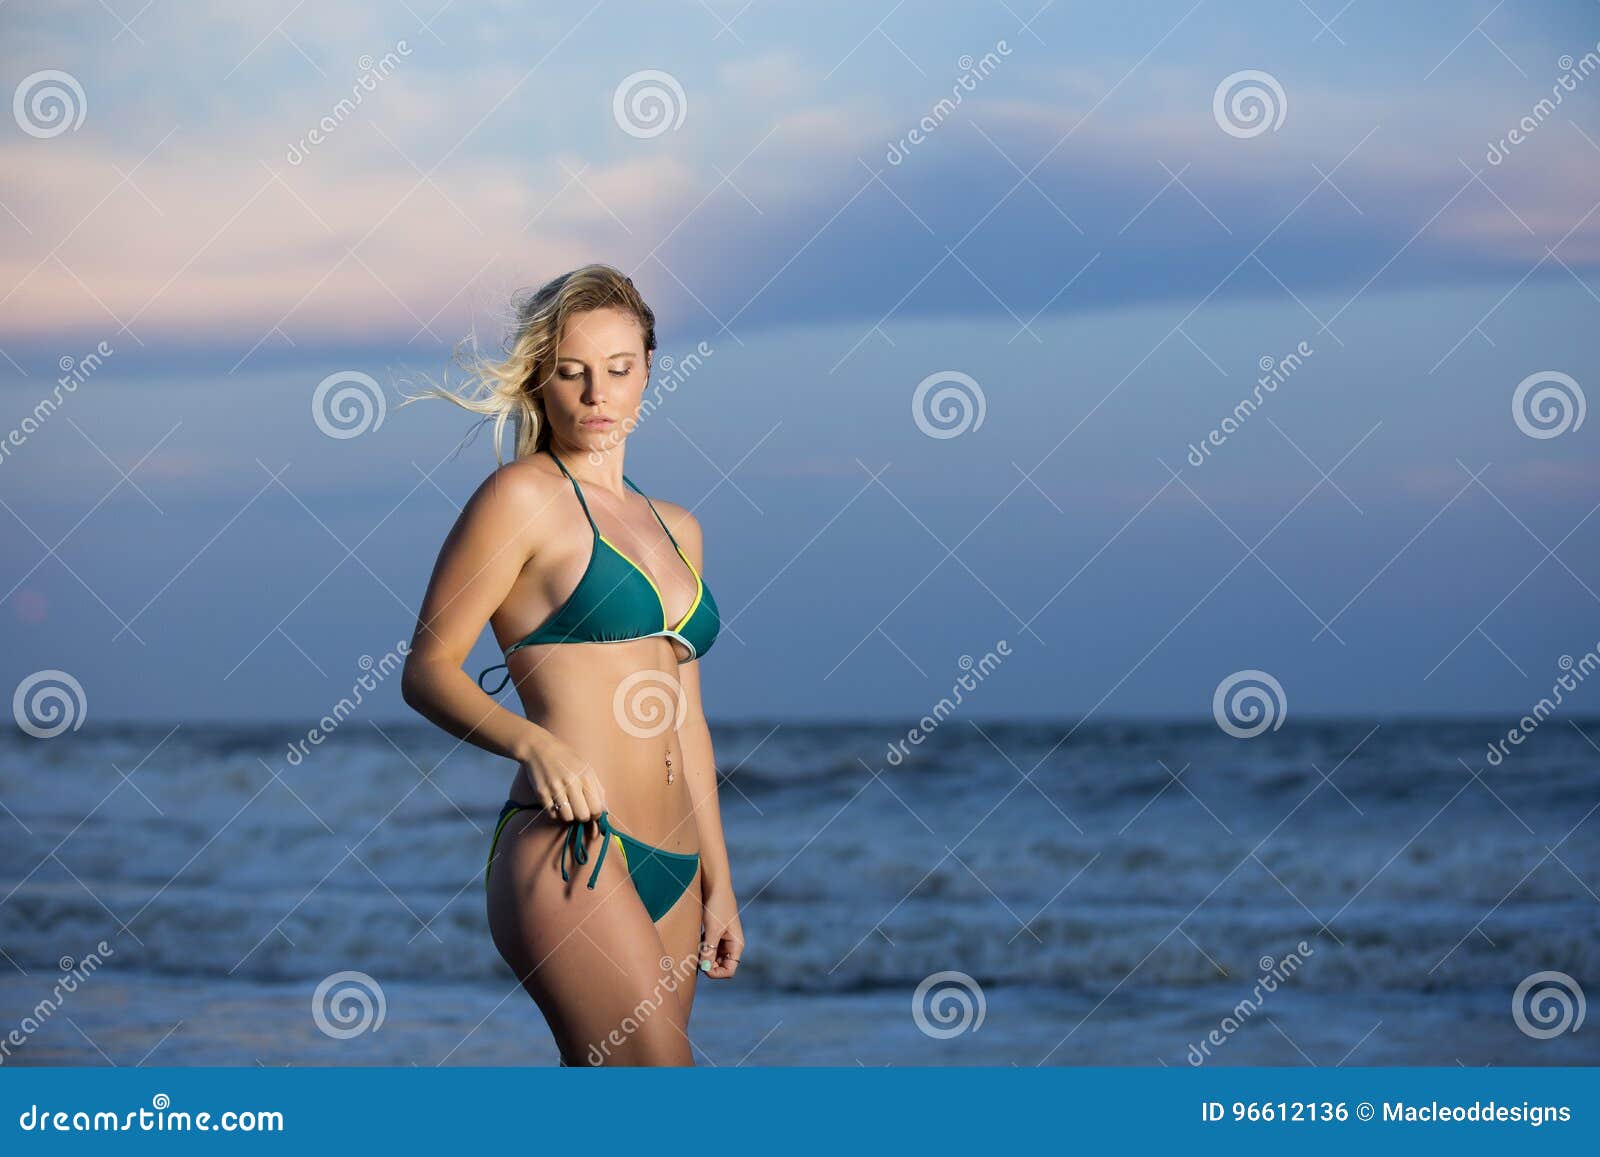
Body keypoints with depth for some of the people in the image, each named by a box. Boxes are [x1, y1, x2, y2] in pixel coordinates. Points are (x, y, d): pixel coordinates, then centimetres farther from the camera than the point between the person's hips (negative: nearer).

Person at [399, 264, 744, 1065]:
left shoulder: (676, 529, 21)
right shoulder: (522, 496, -1)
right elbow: (428, 669, -4)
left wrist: (718, 881, 21)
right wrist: (533, 743, -22)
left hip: (670, 869, 7)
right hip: (567, 854, -7)